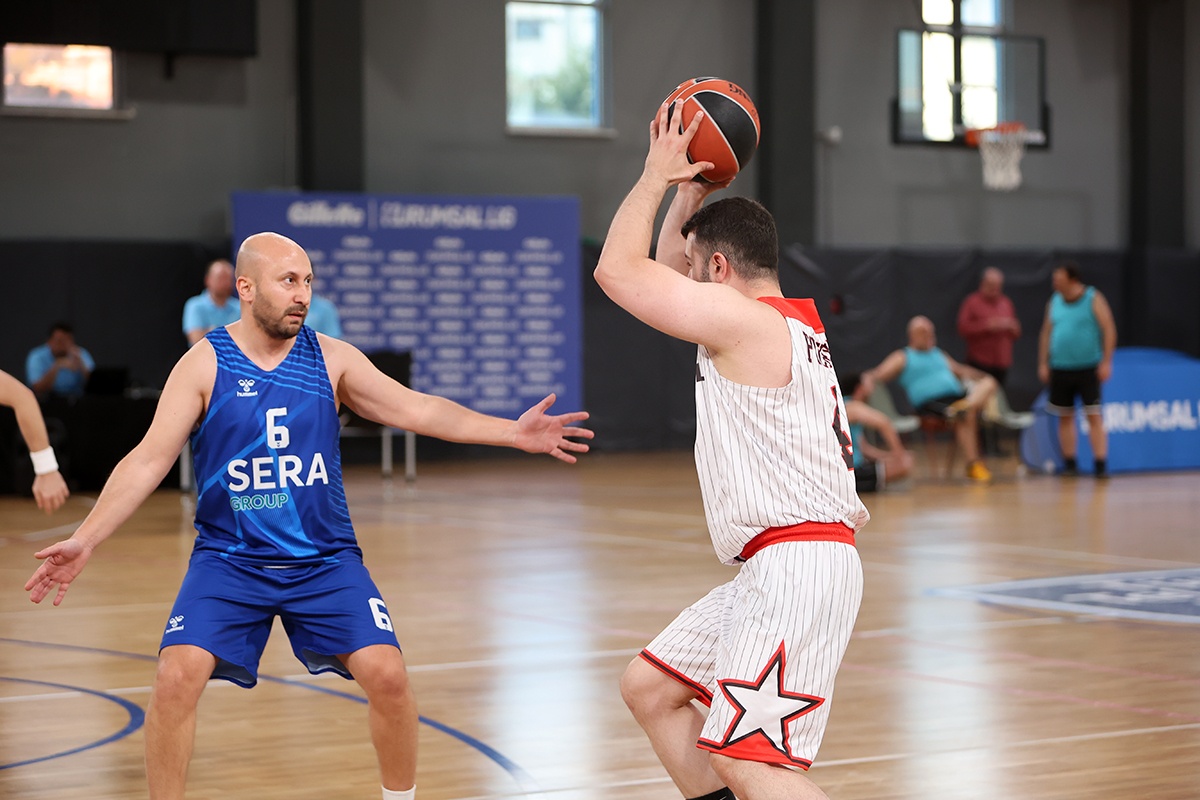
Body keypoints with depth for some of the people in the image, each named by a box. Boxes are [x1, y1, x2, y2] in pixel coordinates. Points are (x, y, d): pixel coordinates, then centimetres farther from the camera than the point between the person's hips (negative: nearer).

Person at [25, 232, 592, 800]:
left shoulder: (330, 358, 1)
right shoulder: (204, 364, -5)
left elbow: (416, 409, -2)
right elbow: (148, 462, -7)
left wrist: (513, 432, -12)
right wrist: (85, 540, -17)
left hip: (326, 560, 2)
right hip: (229, 558, -2)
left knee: (387, 675, -12)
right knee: (178, 675, -20)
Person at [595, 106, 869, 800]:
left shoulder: (741, 317, -12)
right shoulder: (793, 319, 17)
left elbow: (618, 271, -10)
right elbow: (660, 277, 30)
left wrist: (657, 174, 1)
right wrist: (689, 189, 22)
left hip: (797, 562, -11)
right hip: (773, 568, 11)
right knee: (650, 688, 19)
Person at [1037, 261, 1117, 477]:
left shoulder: (1093, 299, -4)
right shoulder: (1055, 301, 9)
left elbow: (1109, 330, -6)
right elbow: (1046, 333, 14)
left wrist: (1106, 362, -11)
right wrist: (1043, 363, 8)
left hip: (1088, 368, -4)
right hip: (1060, 368, 4)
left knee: (1094, 416, -8)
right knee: (1065, 417, 7)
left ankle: (1101, 465, -9)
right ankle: (1069, 463, 16)